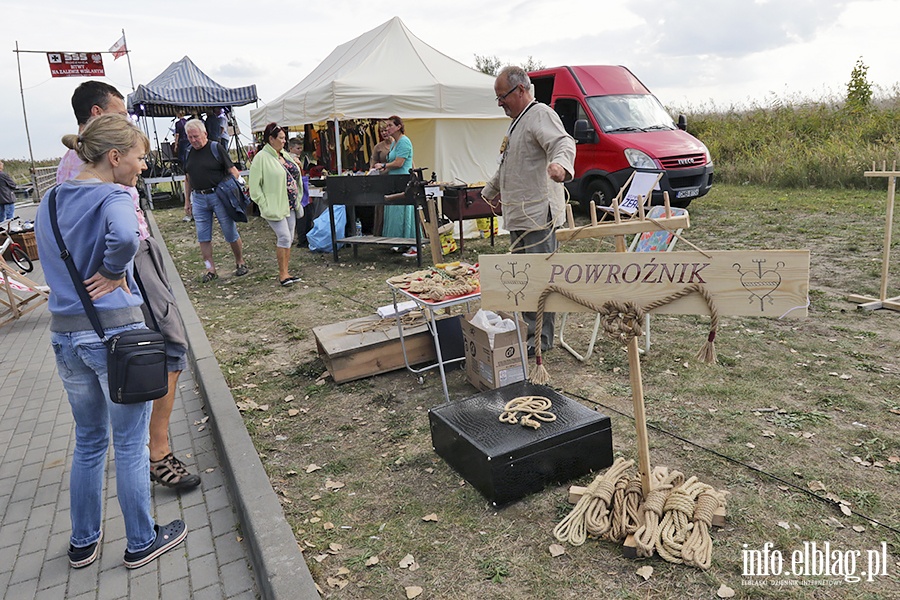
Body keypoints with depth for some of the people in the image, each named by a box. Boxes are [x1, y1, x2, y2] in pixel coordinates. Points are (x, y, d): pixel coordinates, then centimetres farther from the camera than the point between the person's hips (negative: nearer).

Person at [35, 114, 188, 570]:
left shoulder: (50, 201, 9)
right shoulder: (113, 198, -14)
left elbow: (53, 258, 20)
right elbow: (124, 238, -35)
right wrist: (113, 273, -18)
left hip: (65, 335, 7)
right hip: (116, 331, -7)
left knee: (88, 442, 22)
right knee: (130, 445, 8)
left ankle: (83, 542, 36)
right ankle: (141, 543, 25)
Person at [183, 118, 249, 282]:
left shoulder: (216, 148, -4)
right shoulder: (188, 153, 11)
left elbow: (233, 172, -5)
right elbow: (188, 178, 19)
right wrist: (187, 201, 18)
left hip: (218, 196, -5)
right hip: (198, 198, 5)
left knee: (231, 234, 2)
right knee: (203, 237, 4)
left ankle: (240, 263, 19)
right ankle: (211, 270, 11)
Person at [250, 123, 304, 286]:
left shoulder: (285, 155, 13)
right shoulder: (261, 157, -10)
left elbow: (295, 176, 21)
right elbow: (254, 186, -12)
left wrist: (297, 200, 14)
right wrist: (265, 206, -16)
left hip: (290, 205, 8)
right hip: (275, 206, -8)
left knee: (288, 238, 9)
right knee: (284, 237, -13)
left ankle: (285, 272, 17)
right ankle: (282, 274, -3)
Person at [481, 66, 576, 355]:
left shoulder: (541, 114, -11)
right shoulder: (518, 120, 22)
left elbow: (563, 143, -30)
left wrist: (559, 163, -52)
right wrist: (489, 191, 41)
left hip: (538, 214, -11)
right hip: (519, 215, 11)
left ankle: (541, 338, 2)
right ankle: (526, 330, 26)